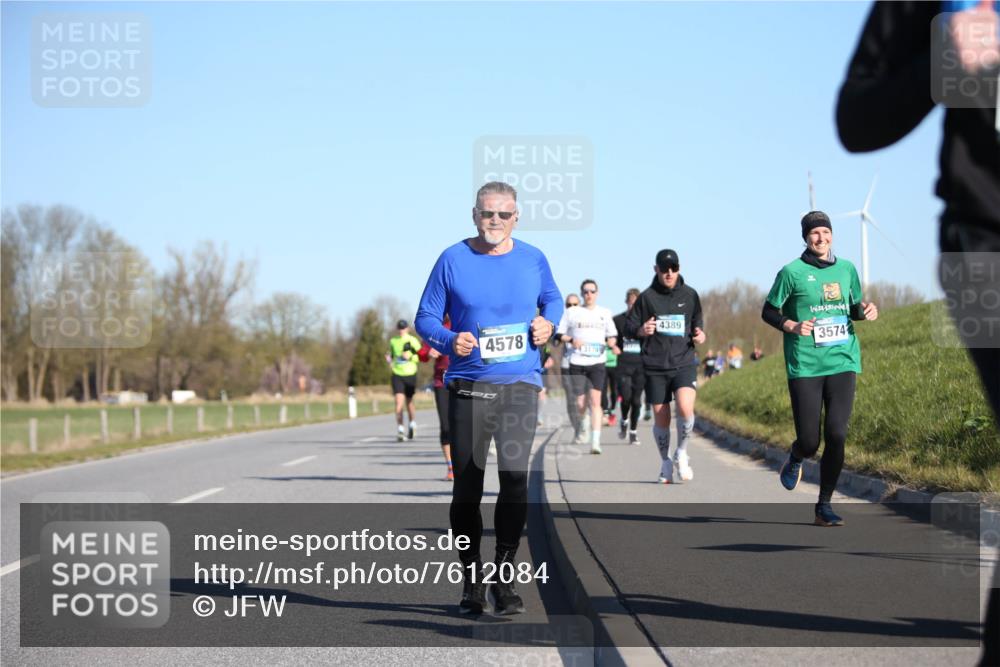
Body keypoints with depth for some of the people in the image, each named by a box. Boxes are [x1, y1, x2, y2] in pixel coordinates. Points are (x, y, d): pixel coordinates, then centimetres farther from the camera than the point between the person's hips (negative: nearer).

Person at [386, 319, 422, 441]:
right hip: (397, 375, 1)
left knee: (409, 401, 11)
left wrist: (410, 357, -18)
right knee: (399, 402, -12)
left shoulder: (413, 341, -2)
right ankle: (400, 430, -14)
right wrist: (389, 360, -1)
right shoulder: (393, 341, 7)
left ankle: (412, 424, 36)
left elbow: (421, 356, -3)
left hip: (410, 374, -1)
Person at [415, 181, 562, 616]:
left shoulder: (532, 260, 6)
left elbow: (552, 299, 24)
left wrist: (548, 323, 1)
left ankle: (505, 581, -3)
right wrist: (450, 340, -16)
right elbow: (426, 318, 4)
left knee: (514, 478, -13)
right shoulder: (453, 260, 1)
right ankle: (472, 584, 16)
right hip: (468, 387, 0)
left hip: (519, 385, 0)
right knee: (467, 487, 3)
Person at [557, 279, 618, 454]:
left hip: (597, 362, 0)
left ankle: (595, 441, -16)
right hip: (577, 363, 0)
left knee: (595, 401, -11)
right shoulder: (571, 313, 9)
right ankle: (579, 430, 32)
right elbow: (560, 334, 9)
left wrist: (610, 342, -4)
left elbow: (612, 335, 19)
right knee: (581, 403, 1)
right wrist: (571, 340, -11)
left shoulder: (605, 313, 13)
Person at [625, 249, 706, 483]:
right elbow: (628, 326, 6)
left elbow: (697, 321, 20)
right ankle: (666, 462, 27)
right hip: (655, 367, 0)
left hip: (684, 363, 0)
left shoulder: (689, 295, 6)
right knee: (661, 419, 4)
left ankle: (682, 453, 2)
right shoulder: (647, 297, 2)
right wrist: (641, 330, -16)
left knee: (685, 408, -22)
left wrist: (699, 335, -2)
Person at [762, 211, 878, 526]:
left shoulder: (846, 269, 11)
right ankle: (795, 459, 35)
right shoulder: (792, 272, -1)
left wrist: (866, 310, 1)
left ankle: (824, 506, 6)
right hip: (805, 367, -3)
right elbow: (768, 311, 5)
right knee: (809, 441, -4)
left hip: (843, 362, 3)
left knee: (837, 435, -7)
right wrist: (792, 326, -13)